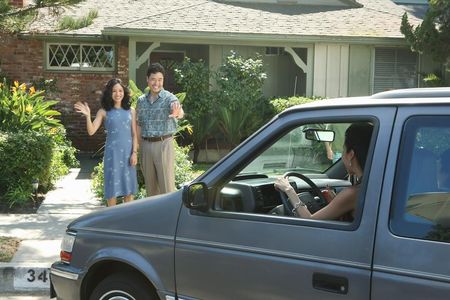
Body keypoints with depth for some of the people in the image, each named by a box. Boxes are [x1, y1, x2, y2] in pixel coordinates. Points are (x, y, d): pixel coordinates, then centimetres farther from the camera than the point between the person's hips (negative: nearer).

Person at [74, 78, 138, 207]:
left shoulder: (131, 111, 7)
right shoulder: (104, 112, 1)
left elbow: (134, 134, 6)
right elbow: (91, 131, -7)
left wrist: (134, 152, -3)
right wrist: (87, 116, -21)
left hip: (128, 152, 2)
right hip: (112, 153, -2)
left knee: (129, 186, 6)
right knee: (112, 186, 2)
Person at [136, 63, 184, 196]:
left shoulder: (169, 98, -8)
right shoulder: (141, 101, 8)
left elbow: (179, 110, -30)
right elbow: (139, 125, 14)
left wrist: (178, 113, -54)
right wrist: (140, 147, 10)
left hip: (164, 144, -5)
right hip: (146, 146, 5)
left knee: (167, 185, -4)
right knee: (150, 185, 13)